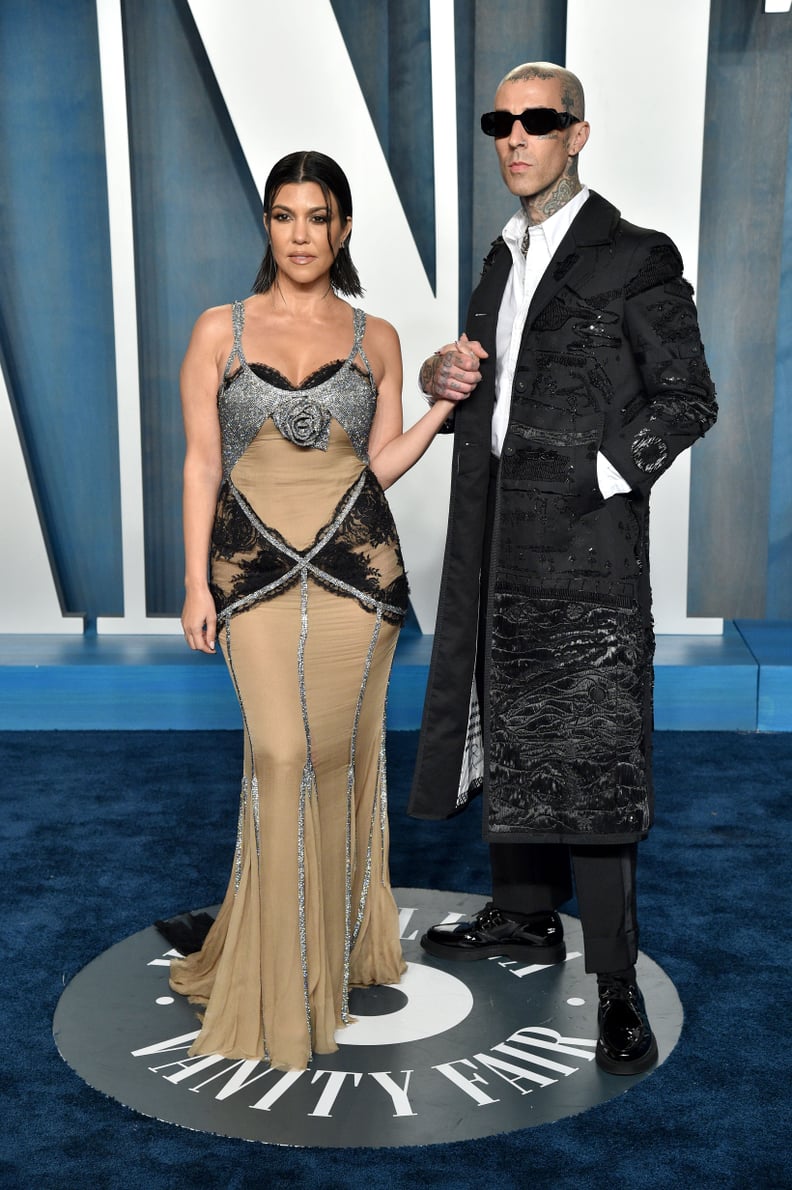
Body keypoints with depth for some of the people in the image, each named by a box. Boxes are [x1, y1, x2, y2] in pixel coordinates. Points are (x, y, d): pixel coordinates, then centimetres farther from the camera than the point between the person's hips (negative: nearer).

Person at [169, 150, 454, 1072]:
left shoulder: (376, 338, 10)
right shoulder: (220, 329, 7)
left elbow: (380, 464, 9)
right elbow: (200, 462, 4)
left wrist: (448, 404, -2)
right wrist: (196, 582, -1)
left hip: (355, 561, 1)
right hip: (255, 565, -1)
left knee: (341, 751, 5)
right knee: (280, 754, -7)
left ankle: (341, 941, 27)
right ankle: (281, 980, 10)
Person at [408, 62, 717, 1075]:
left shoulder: (634, 258, -3)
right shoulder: (504, 259, 18)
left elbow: (688, 399, -5)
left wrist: (599, 478, -16)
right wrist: (442, 379, 3)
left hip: (584, 536, -7)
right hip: (498, 535, 7)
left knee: (586, 753, -8)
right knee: (506, 732, 15)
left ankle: (615, 983, 2)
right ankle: (523, 916, 33)